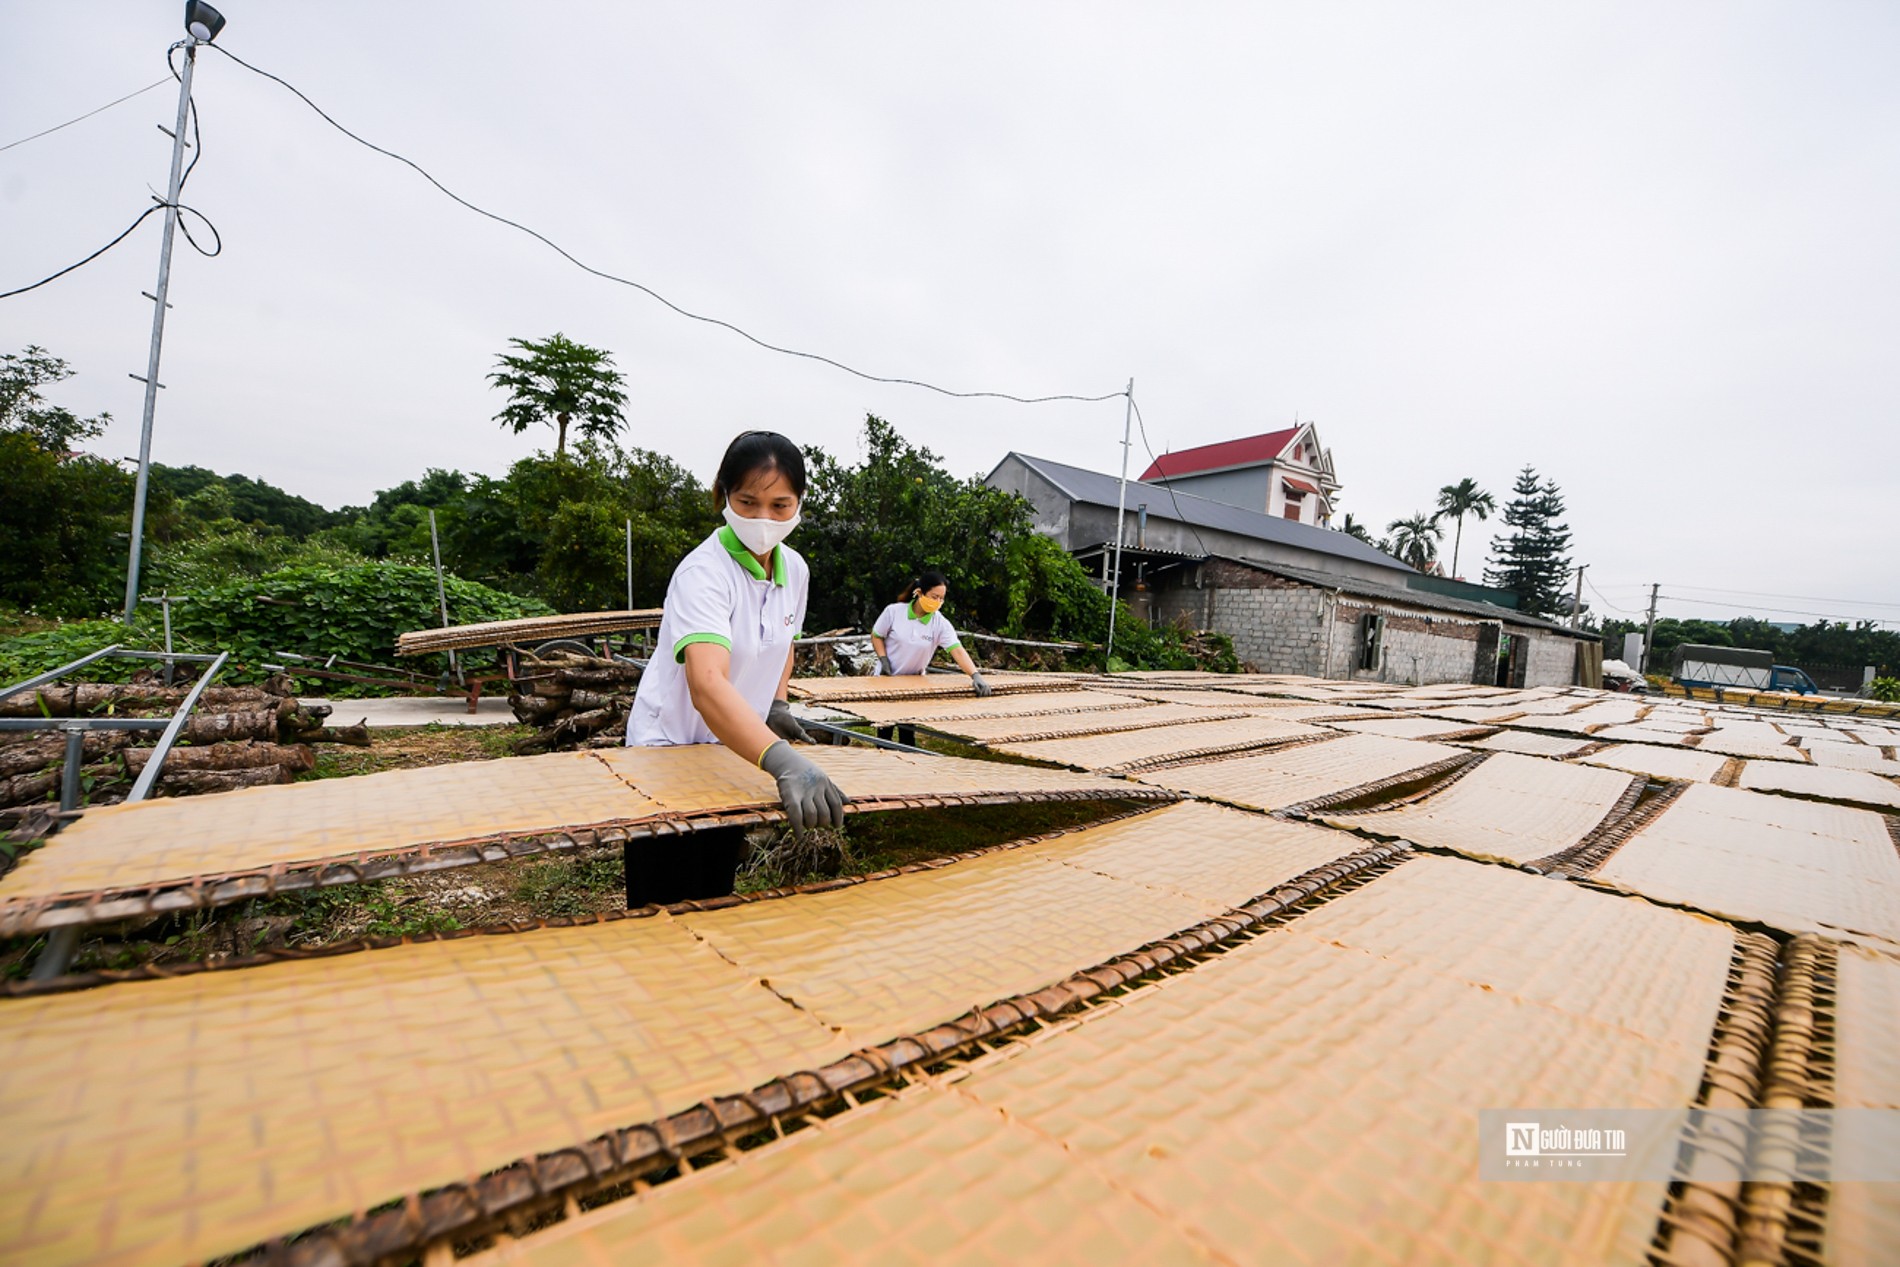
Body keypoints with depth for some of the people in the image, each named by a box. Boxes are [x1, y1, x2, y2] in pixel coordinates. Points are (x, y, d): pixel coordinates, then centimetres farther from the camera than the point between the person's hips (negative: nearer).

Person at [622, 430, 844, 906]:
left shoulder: (795, 569, -4)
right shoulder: (703, 573, -27)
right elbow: (707, 683, -45)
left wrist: (778, 705, 1)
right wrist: (784, 763, -58)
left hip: (735, 752, 6)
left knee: (716, 898, 19)